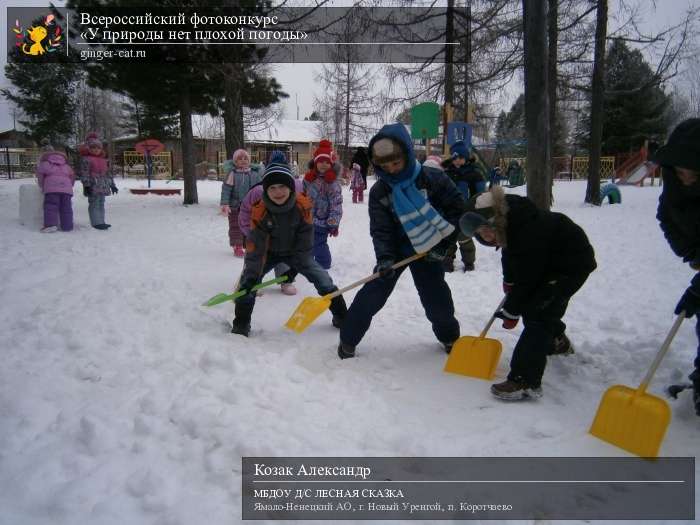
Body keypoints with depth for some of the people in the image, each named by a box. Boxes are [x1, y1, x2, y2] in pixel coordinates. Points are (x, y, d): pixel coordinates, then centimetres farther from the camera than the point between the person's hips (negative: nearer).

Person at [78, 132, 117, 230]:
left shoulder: (103, 160, 17)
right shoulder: (86, 159, -6)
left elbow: (108, 173, 22)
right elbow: (84, 173, -12)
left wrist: (112, 185, 21)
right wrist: (86, 185, -19)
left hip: (103, 187, 8)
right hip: (93, 187, -8)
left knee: (101, 204, 12)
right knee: (94, 204, -7)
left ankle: (101, 221, 18)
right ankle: (96, 222, -7)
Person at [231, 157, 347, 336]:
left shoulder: (302, 205, -26)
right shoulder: (260, 211, -28)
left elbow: (305, 240, -17)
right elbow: (255, 247, -25)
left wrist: (295, 268, -16)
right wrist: (252, 275, -28)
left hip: (295, 252, 1)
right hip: (269, 253, 0)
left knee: (322, 278, -6)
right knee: (248, 281, -15)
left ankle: (341, 316, 12)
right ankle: (241, 325, 2)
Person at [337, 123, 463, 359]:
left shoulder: (432, 178, -17)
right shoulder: (379, 191, -12)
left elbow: (456, 209, -11)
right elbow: (380, 229, -14)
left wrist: (444, 244, -15)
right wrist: (384, 257, -30)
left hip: (429, 249, -1)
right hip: (396, 249, 1)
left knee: (436, 298, 4)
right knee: (374, 292, -7)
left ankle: (450, 336, 33)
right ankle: (348, 338, 8)